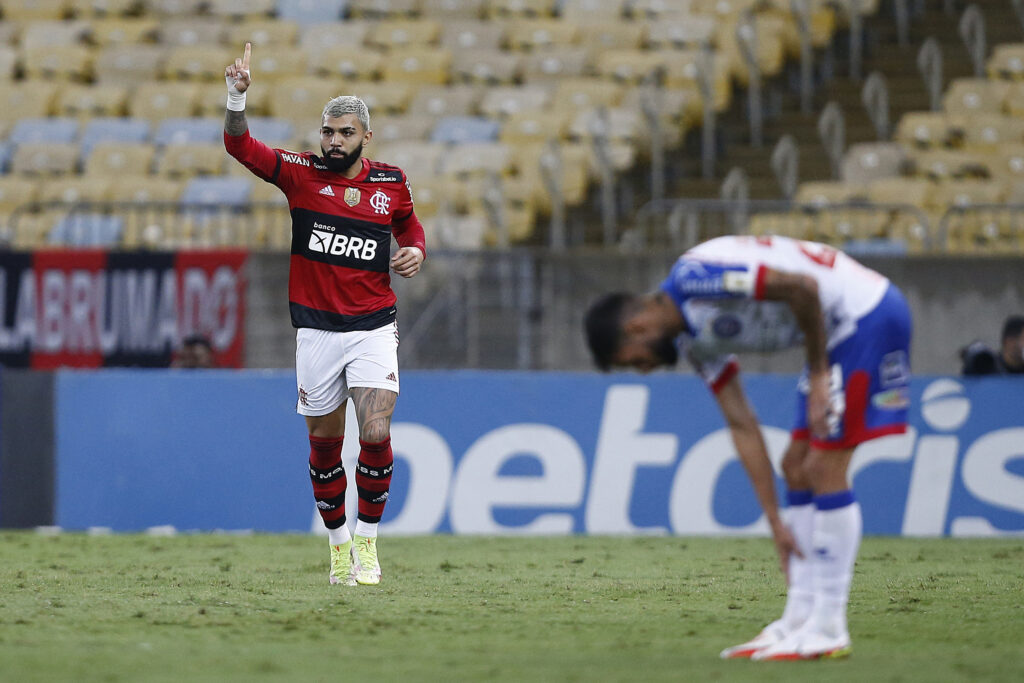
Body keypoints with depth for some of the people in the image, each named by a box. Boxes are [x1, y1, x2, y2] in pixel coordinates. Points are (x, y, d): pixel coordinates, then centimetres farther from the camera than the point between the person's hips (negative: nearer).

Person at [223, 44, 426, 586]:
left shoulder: (391, 183, 3)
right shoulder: (301, 174, -2)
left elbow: (409, 225, 23)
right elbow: (240, 146, -11)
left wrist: (415, 252, 1)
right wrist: (237, 96, -27)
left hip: (373, 327, 0)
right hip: (316, 330, 0)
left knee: (376, 435, -14)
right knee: (324, 441, 6)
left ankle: (367, 541, 2)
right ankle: (338, 546, 21)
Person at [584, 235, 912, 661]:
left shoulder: (695, 278, -19)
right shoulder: (694, 340, 10)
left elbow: (803, 288, -26)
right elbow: (742, 426, 12)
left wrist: (818, 373, -15)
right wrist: (775, 520, 10)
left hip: (869, 315, -10)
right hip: (840, 330, 10)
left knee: (823, 470, -9)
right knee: (796, 467, 10)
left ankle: (828, 630, -4)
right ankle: (798, 622, 14)